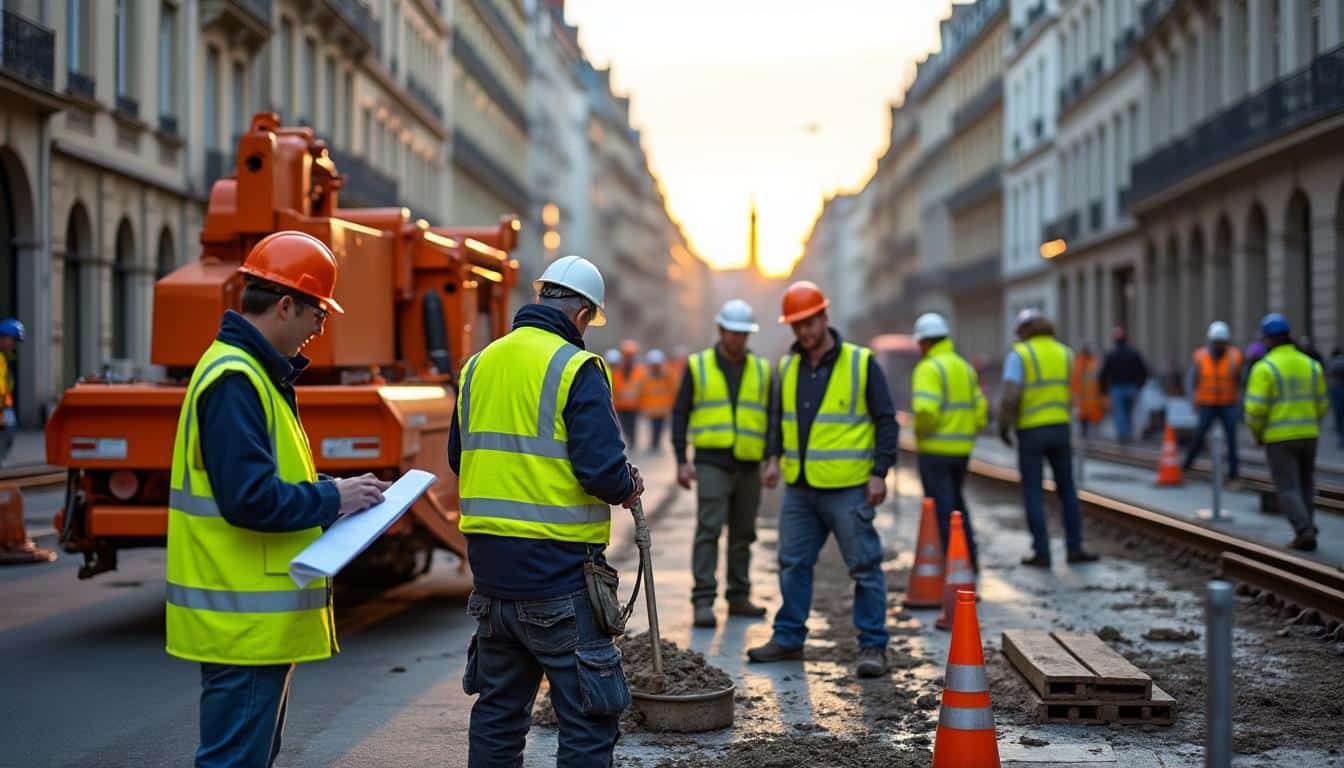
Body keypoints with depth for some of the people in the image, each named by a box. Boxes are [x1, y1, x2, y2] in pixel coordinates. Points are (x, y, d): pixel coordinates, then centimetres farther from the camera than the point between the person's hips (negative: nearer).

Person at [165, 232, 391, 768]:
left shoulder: (254, 372, 15)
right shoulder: (235, 381, -19)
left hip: (259, 615, 11)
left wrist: (329, 490, 7)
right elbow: (249, 498, -25)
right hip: (244, 620, -11)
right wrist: (332, 499, -14)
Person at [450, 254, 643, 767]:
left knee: (497, 711, 18)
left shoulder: (478, 365, 10)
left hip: (490, 566, 7)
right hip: (558, 572, -7)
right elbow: (603, 470, -19)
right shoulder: (576, 369, -11)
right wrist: (627, 488, 1)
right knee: (588, 724, 0)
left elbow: (459, 459, 18)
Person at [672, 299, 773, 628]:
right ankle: (703, 601, -12)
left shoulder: (761, 370, 11)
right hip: (712, 464, -4)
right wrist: (681, 461, -6)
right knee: (709, 530, -11)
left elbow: (770, 418, 14)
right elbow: (680, 414, 2)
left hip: (748, 465, 4)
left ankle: (739, 597, 18)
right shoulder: (697, 366, 2)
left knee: (743, 533, 9)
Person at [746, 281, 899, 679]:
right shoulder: (788, 366, 11)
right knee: (793, 564, 10)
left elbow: (886, 421, -4)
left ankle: (873, 646, 6)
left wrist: (879, 472, -11)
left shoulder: (861, 363, -5)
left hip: (847, 489, -5)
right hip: (799, 487, 5)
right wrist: (775, 457, 9)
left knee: (864, 567, 0)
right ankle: (788, 638, 21)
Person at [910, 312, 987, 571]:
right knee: (956, 501, 21)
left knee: (942, 507, 0)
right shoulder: (965, 368, 12)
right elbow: (980, 410, 12)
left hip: (935, 450, -7)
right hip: (962, 449, 8)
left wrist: (921, 432, -9)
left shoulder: (928, 368, -13)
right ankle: (969, 558, 22)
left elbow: (925, 409, -26)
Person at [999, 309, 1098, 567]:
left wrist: (1003, 427, -3)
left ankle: (1042, 552, 1)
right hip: (1060, 429, 4)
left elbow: (1009, 398, -17)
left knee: (1033, 494, 3)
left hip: (1030, 432, -4)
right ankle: (1075, 548, 11)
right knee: (1067, 491, 13)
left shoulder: (1019, 354, -8)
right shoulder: (1065, 354, 8)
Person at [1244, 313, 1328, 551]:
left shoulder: (1265, 368, -11)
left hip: (1278, 439, -5)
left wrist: (1257, 433, 0)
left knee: (1287, 488, -1)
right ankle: (1306, 530, 20)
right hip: (1308, 435, 5)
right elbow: (1320, 405, 9)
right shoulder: (1310, 365, 6)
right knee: (1305, 485, 19)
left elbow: (1255, 408, -16)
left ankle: (1305, 532, -15)